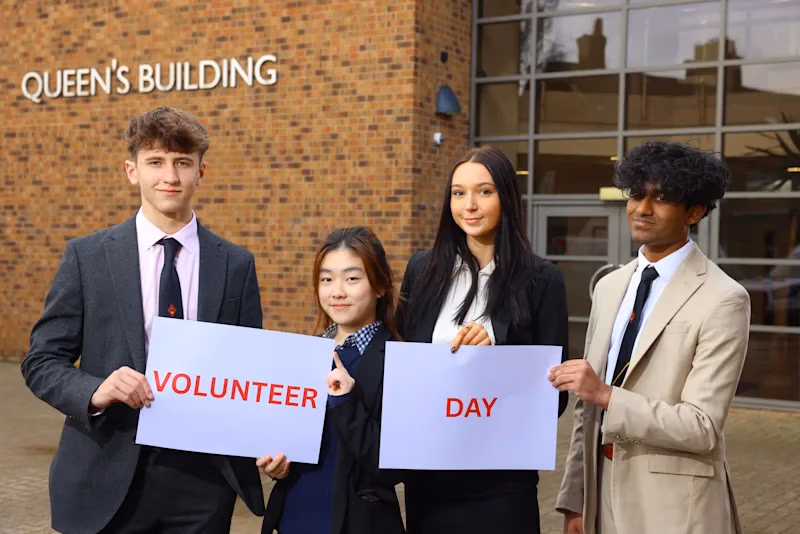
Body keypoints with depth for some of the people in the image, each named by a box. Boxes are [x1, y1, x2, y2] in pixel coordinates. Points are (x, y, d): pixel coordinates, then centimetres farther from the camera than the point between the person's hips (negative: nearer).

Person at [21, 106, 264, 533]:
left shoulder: (236, 265, 3)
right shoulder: (87, 256, 0)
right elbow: (42, 361, 0)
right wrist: (95, 392, -19)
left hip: (203, 478, 1)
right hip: (108, 478, -1)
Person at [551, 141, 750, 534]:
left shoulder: (722, 301, -11)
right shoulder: (609, 287, 8)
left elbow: (703, 428, -16)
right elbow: (586, 407, 10)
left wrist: (606, 395, -24)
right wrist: (575, 499, 9)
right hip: (604, 491, 5)